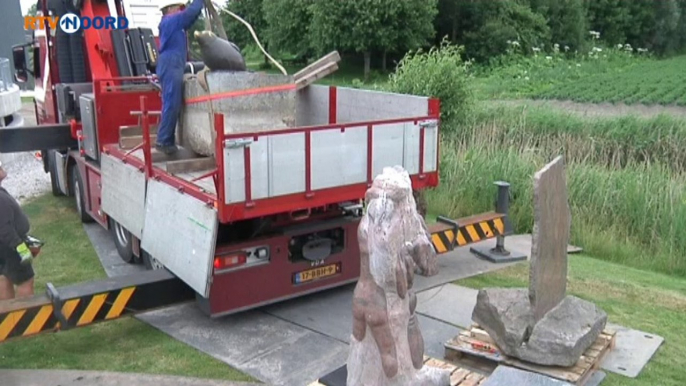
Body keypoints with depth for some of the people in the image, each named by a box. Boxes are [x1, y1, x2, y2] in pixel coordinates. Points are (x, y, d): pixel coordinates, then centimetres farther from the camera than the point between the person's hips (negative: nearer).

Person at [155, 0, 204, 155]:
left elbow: (190, 18, 27)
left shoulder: (174, 23, 22)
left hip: (173, 67, 10)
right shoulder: (169, 21, -6)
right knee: (171, 105, -12)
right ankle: (163, 141, -12)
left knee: (174, 106, 9)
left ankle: (167, 140, 11)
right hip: (170, 67, -10)